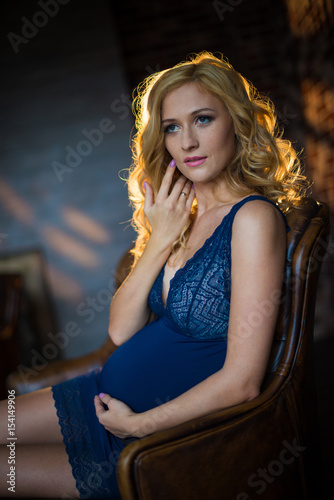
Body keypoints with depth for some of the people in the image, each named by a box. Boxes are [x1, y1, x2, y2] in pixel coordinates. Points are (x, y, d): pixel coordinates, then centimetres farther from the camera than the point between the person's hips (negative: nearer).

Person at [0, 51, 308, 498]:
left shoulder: (254, 217, -20)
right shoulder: (183, 213, 4)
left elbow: (241, 382, -22)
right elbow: (120, 332, 0)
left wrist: (138, 424, -13)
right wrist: (160, 241, -10)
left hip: (170, 433, -6)